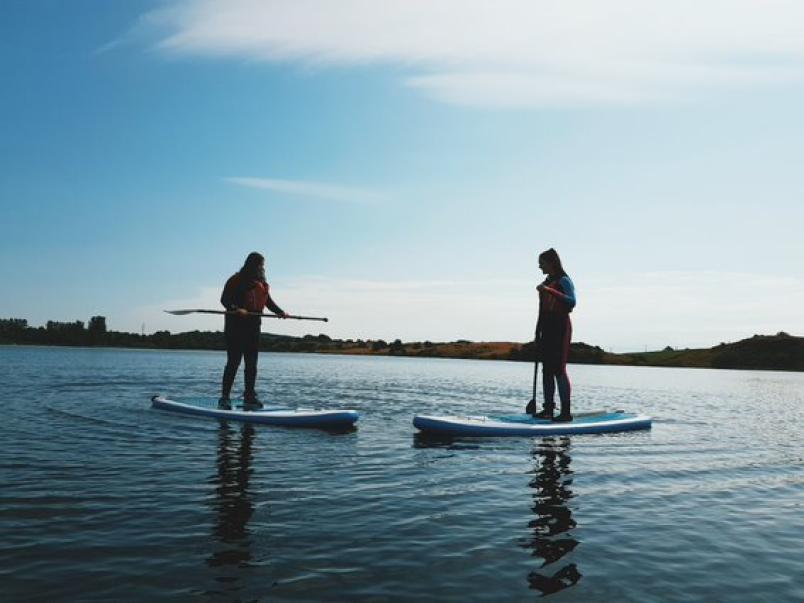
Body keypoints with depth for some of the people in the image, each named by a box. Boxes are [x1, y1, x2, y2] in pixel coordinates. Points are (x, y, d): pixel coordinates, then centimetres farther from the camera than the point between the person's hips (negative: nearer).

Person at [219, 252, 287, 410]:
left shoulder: (261, 283, 14)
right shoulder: (236, 280, -6)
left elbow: (268, 301, 13)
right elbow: (224, 299, -10)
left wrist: (280, 312, -3)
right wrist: (236, 309, -28)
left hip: (253, 326, 7)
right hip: (236, 326, -7)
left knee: (252, 363, 7)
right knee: (234, 362, -7)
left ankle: (249, 397, 13)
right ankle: (224, 398, 0)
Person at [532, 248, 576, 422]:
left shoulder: (563, 280, -5)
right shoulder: (546, 282, 18)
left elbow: (572, 301, -21)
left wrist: (550, 291, -28)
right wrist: (538, 333, 17)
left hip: (560, 327, -8)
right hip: (547, 329, 8)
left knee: (559, 369, -11)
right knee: (547, 370, 6)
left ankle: (566, 412, -9)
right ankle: (548, 409, 10)